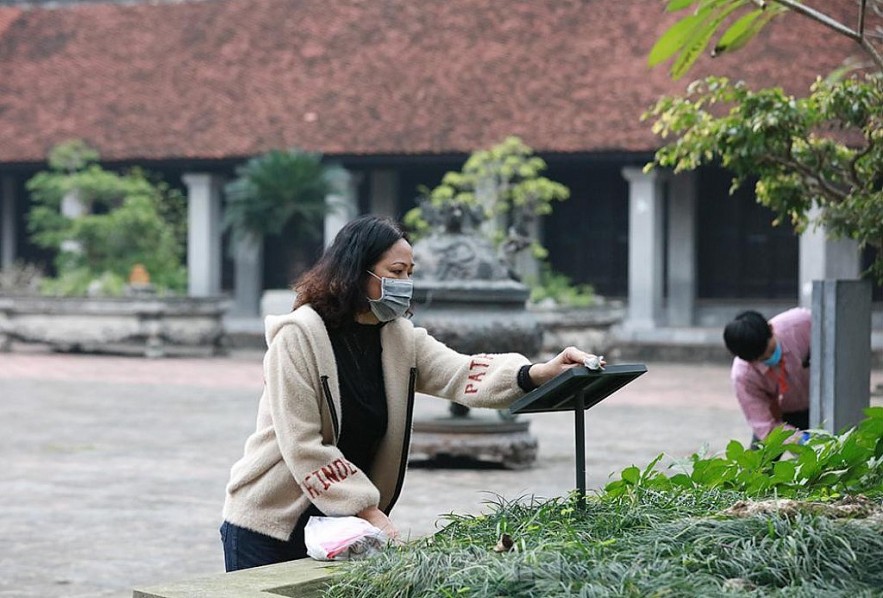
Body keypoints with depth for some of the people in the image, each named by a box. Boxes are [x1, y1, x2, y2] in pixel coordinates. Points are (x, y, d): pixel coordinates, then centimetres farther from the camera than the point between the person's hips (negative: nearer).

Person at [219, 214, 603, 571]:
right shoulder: (298, 336, -15)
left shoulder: (401, 337, 3)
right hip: (270, 523, -5)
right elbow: (303, 446, -19)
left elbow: (460, 373, -14)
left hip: (341, 525, 5)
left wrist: (539, 372, -32)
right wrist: (369, 511, -21)